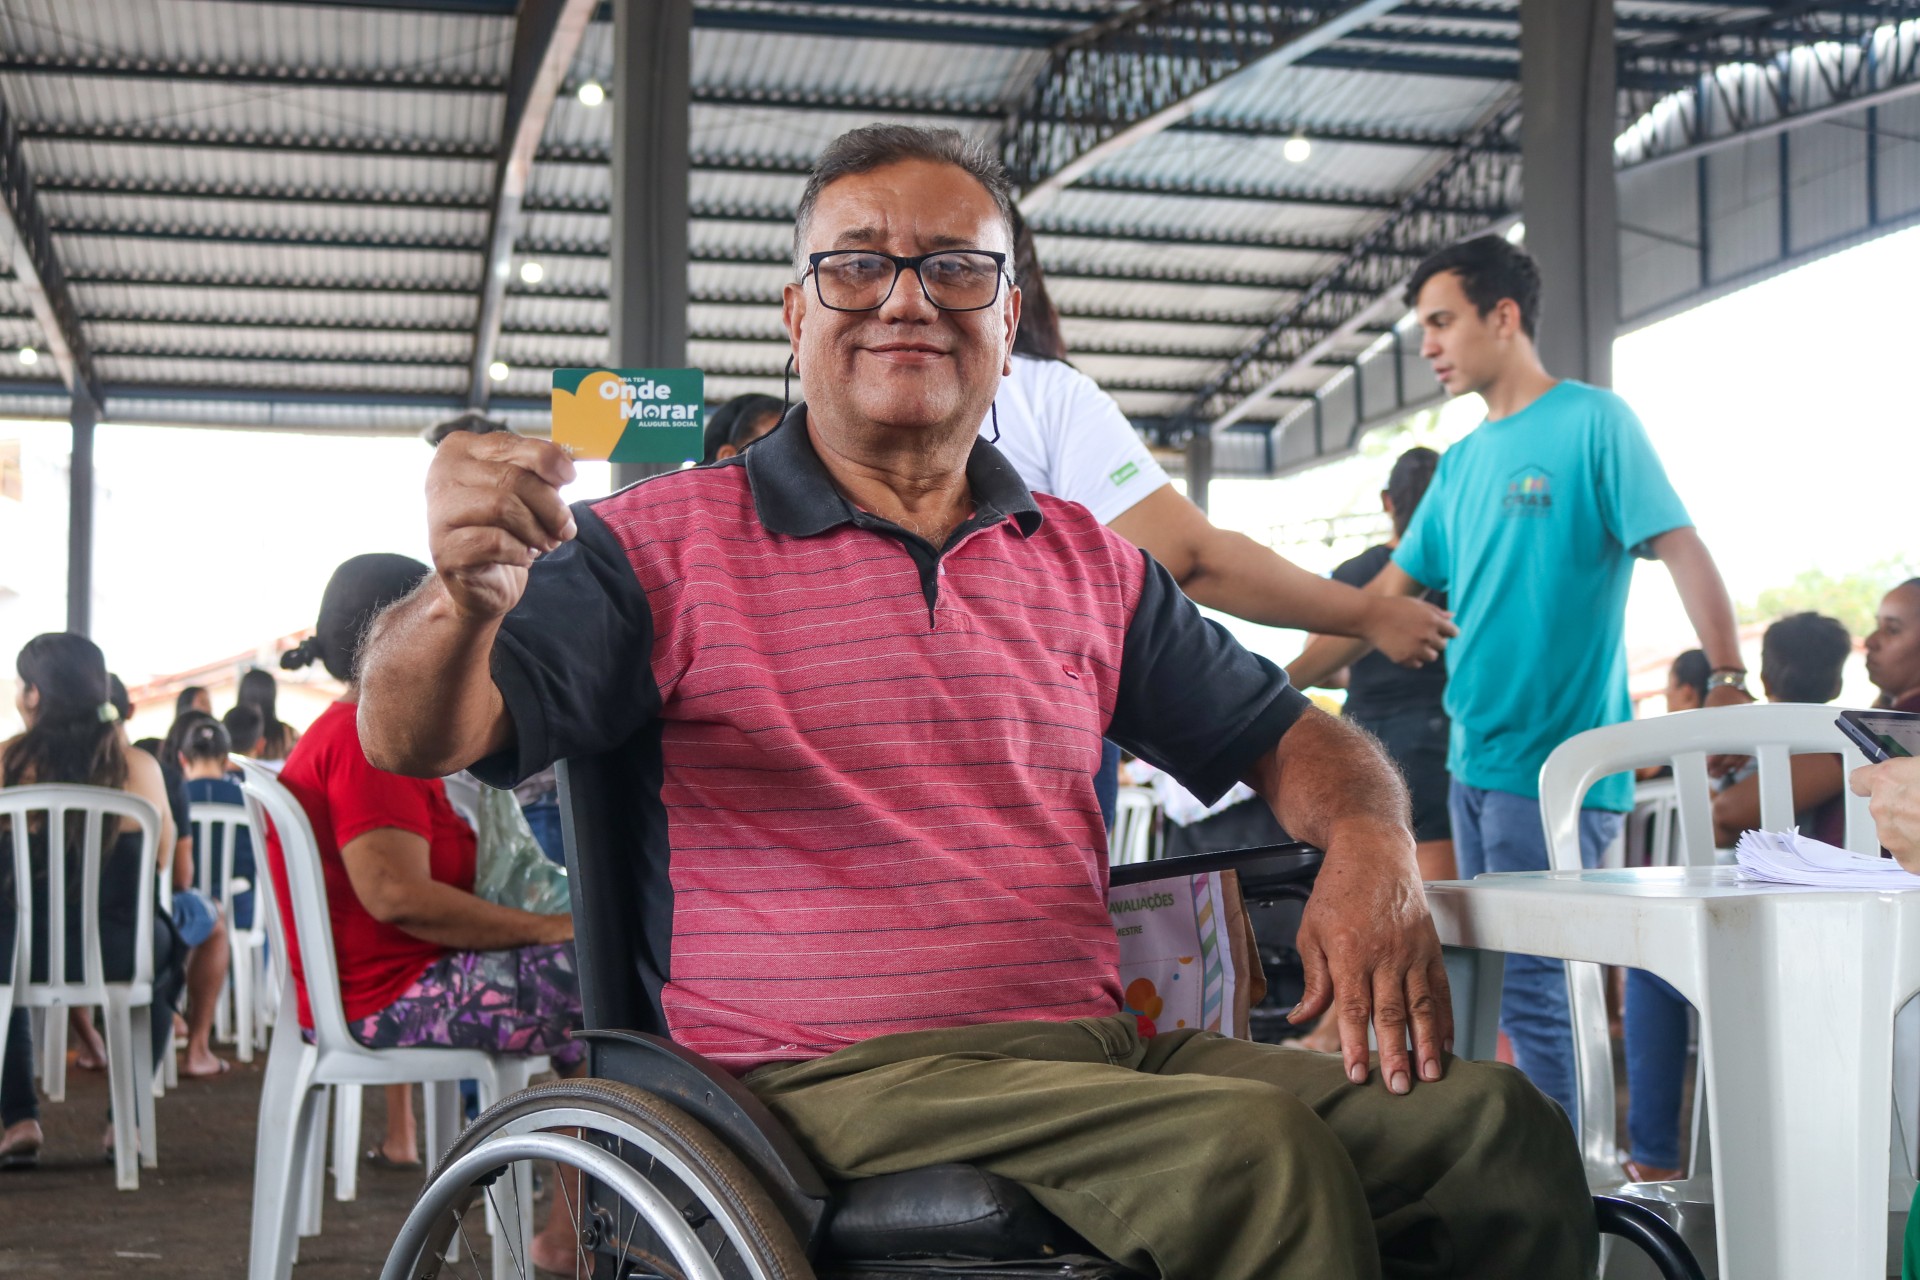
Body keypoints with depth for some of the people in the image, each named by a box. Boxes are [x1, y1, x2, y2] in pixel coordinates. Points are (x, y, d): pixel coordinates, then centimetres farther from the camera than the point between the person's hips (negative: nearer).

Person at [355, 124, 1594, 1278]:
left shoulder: (1088, 562, 19)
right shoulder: (669, 542, 4)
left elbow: (1284, 735, 22)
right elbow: (417, 737, -5)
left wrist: (1371, 848, -2)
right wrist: (468, 598, -29)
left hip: (1101, 1052, 5)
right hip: (837, 1080, -5)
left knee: (1497, 1125, -16)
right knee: (1260, 1156, -29)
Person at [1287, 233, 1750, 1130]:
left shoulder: (1592, 422, -6)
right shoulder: (1464, 459, 16)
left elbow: (1683, 552, -12)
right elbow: (1389, 592, 18)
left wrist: (1729, 683, -22)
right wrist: (1281, 684, 15)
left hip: (1556, 762, -8)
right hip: (1474, 759, 8)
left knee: (1532, 989, -7)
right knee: (1495, 980, 12)